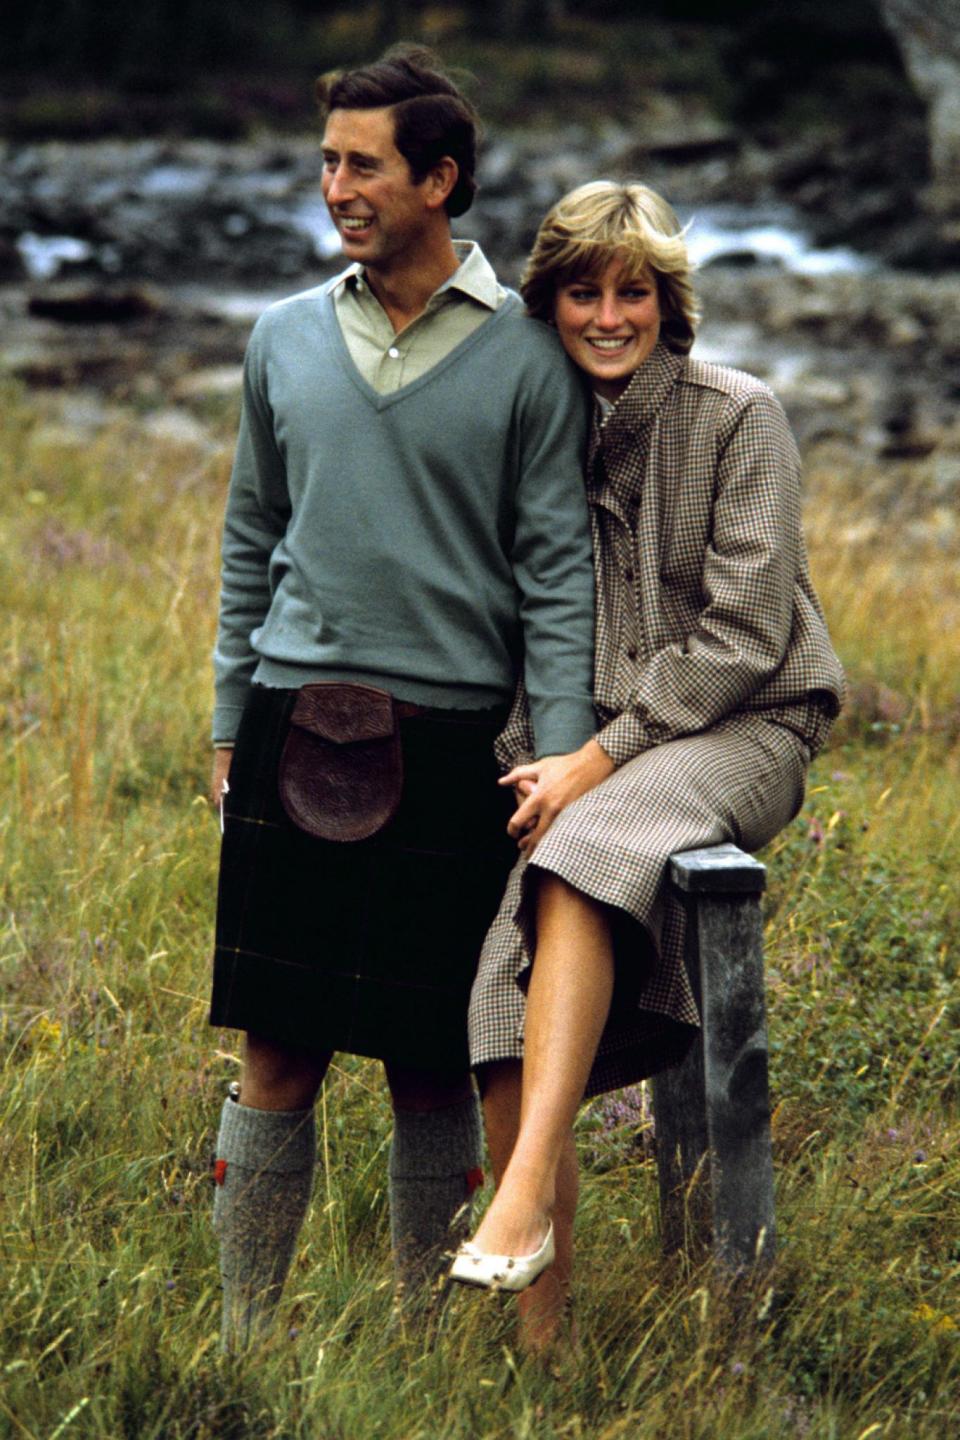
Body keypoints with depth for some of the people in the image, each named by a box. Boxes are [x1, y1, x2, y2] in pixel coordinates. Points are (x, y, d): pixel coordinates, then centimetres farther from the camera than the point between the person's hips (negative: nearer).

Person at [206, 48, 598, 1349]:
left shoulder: (524, 360, 0)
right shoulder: (286, 339, 10)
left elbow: (557, 569, -1)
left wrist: (563, 760, -10)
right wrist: (231, 727, 13)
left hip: (447, 742, -2)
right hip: (296, 731, 2)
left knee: (432, 1069, 4)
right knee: (280, 1061, 3)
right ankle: (245, 1341, 11)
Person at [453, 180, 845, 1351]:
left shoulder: (739, 419, -5)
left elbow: (742, 636, -11)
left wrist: (600, 762, -15)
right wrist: (537, 763, -2)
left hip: (740, 731, -4)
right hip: (586, 750, 4)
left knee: (584, 856, -36)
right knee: (503, 992, -21)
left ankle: (524, 1198, -41)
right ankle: (539, 1332, -19)